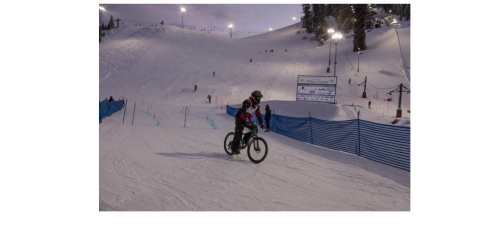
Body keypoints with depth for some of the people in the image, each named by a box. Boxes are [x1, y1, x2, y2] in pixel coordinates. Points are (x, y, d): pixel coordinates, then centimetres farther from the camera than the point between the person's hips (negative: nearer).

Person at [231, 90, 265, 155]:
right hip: (240, 119, -7)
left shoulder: (257, 106, 5)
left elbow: (258, 115, 10)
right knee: (238, 133, -9)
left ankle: (245, 140, 3)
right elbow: (243, 111, -34)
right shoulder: (247, 102, -20)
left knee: (254, 127, -12)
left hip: (247, 120, 7)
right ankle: (234, 149, 1)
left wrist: (261, 123, -2)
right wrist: (246, 120, -45)